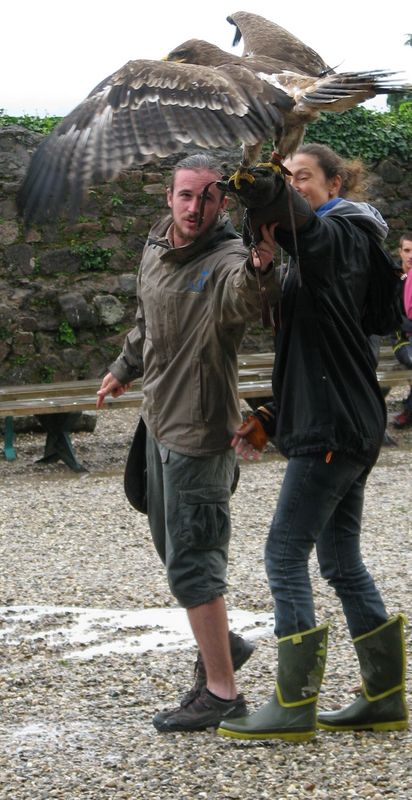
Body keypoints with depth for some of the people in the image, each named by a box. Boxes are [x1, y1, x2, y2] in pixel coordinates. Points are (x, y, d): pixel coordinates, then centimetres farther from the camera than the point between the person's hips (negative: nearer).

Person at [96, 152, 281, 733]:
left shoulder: (228, 261, -21)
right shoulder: (155, 252, 5)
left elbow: (243, 299, -47)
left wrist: (259, 270, -68)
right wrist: (125, 369, 38)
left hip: (200, 431, -9)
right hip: (160, 421, 9)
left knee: (191, 562, -7)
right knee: (172, 547, 19)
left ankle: (221, 693, 0)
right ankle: (222, 644, 37)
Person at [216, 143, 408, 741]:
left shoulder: (337, 236, -10)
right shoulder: (320, 250, 20)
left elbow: (284, 208, -34)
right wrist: (270, 417, 16)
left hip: (333, 429, -10)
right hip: (348, 427, 10)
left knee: (286, 556, -7)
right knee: (342, 562, 13)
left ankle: (294, 707, -4)